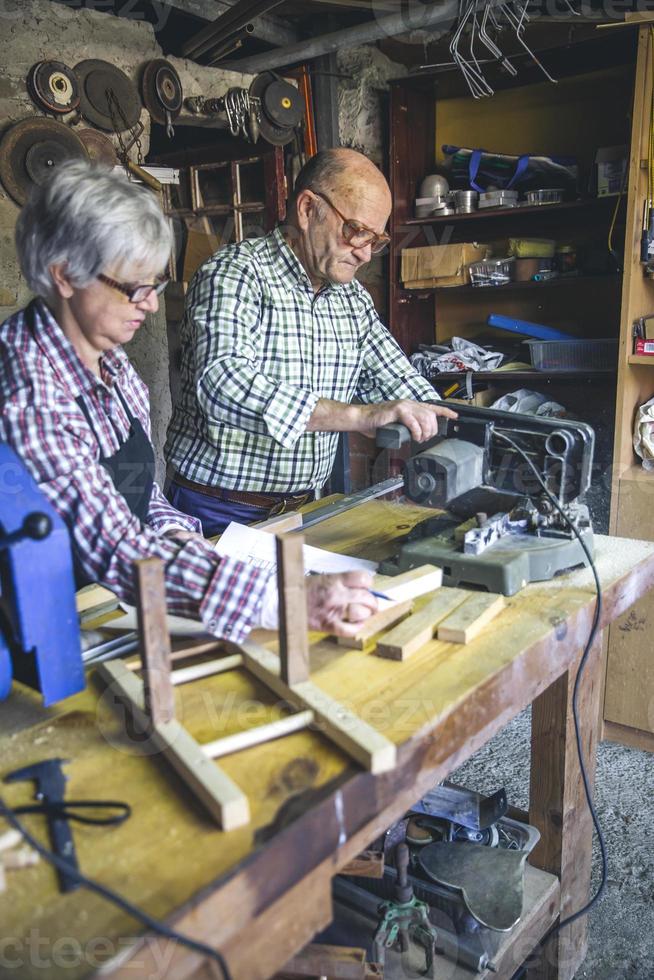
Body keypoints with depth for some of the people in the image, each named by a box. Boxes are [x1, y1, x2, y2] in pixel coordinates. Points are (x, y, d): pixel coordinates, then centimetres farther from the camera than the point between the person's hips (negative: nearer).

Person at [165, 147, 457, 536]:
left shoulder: (354, 299, 10)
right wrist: (360, 416, -35)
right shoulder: (235, 272, -12)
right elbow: (222, 383, -29)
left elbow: (401, 382, 17)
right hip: (217, 514, -5)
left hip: (300, 509, 6)